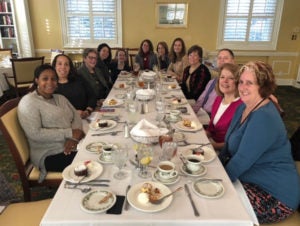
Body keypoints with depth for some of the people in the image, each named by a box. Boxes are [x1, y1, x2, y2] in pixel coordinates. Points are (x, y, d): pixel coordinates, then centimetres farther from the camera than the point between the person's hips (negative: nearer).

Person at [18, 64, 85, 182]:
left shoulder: (60, 98, 14)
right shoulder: (28, 102, -9)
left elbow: (76, 116, 6)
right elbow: (35, 134, -18)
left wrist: (74, 137, -15)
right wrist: (69, 133, -18)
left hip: (72, 146, 7)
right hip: (51, 155, -7)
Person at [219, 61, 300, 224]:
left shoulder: (265, 118, -26)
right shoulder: (243, 108, 5)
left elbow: (243, 159, -25)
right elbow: (230, 146, 11)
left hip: (275, 195, -8)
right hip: (251, 180, 8)